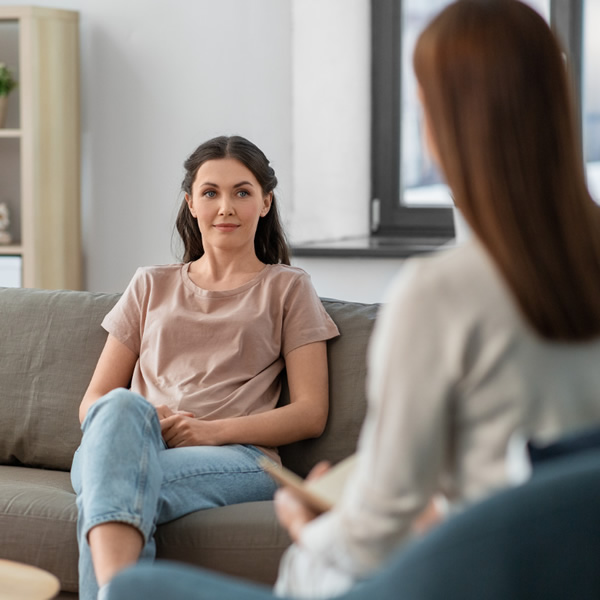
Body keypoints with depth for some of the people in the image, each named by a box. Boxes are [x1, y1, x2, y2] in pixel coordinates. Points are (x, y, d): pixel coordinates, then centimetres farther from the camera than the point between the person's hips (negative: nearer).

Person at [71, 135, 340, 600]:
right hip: (137, 446, 2)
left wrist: (213, 430, -7)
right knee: (121, 407, -37)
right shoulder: (151, 287, 27)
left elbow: (311, 413, 9)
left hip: (238, 458, -2)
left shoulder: (287, 287, 21)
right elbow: (92, 403, 21)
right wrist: (141, 419, -5)